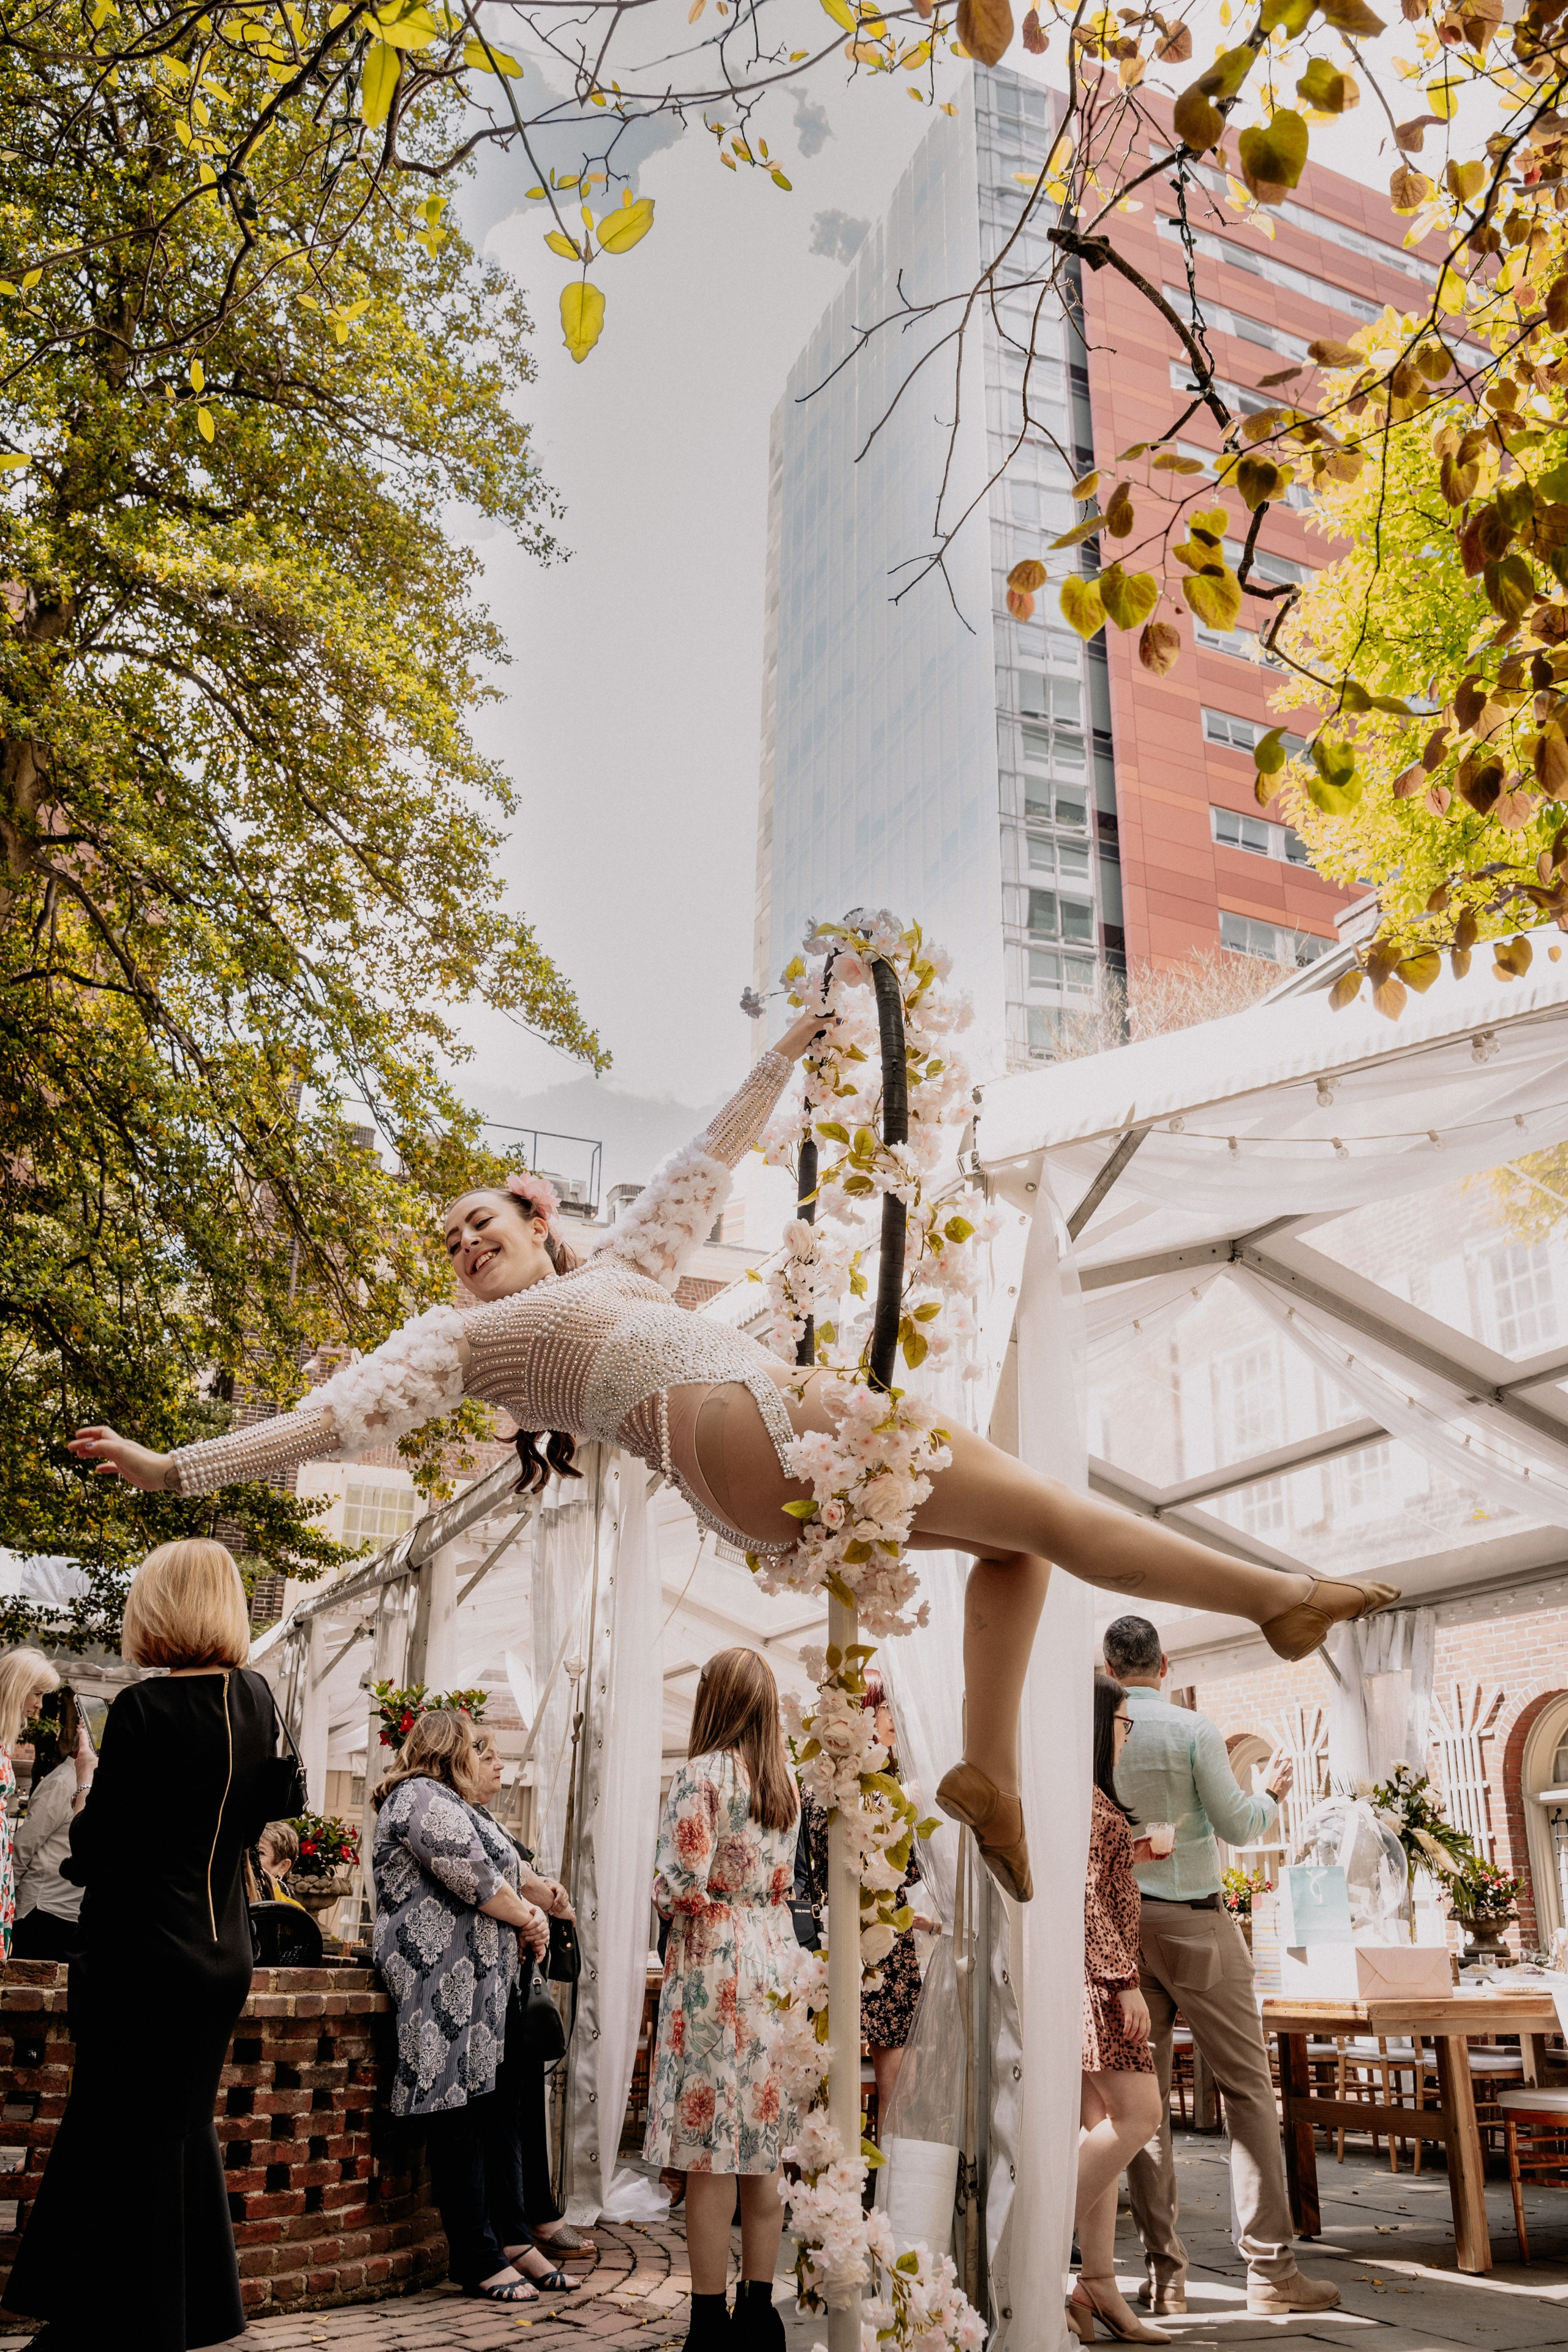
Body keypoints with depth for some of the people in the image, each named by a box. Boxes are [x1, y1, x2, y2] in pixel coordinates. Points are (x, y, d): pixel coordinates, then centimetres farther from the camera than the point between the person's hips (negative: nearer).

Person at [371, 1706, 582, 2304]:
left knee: (500, 2107, 11)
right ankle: (478, 2260, 1)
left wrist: (527, 1912, 3)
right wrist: (526, 1919, -5)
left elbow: (497, 1876, 23)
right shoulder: (421, 1797, -9)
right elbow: (471, 1877, -18)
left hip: (484, 1981, 11)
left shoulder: (451, 1803, 25)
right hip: (445, 1980, -11)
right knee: (460, 2111, -5)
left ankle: (512, 2238, 17)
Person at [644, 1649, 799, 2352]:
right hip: (774, 1957, 7)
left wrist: (660, 1895, 2)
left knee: (709, 2152, -1)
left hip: (713, 1967, -7)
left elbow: (684, 1884, -17)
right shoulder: (782, 1779, 11)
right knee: (763, 2145, 12)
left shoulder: (702, 1773, -11)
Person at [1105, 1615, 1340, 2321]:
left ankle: (1164, 2270, 9)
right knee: (1247, 2089, 4)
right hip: (1192, 1922, -3)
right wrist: (1272, 1797, 13)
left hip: (1118, 1922, 3)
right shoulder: (1192, 1730, -10)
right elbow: (1236, 1826, -6)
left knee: (1142, 2096, 8)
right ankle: (1270, 2268, 3)